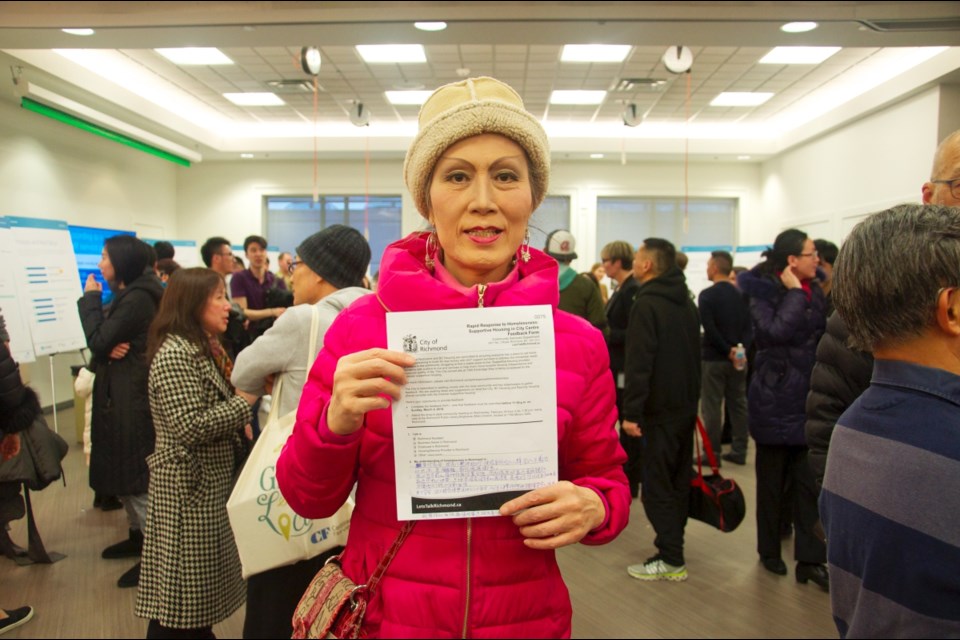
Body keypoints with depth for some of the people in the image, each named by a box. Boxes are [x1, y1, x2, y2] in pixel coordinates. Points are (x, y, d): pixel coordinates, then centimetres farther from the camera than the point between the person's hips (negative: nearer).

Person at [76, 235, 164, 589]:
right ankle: (139, 534, 32)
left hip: (131, 393, -10)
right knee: (125, 466, 18)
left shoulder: (137, 298, -18)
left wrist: (90, 298, -8)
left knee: (136, 471, -3)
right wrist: (110, 349, -12)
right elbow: (107, 339, 11)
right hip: (120, 391, 10)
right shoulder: (129, 294, 13)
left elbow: (98, 341, -19)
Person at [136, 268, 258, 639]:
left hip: (212, 480, 9)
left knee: (200, 582, 19)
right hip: (189, 487, -9)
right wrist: (245, 402, -18)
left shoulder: (205, 348, 11)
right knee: (182, 590, 3)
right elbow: (191, 427, -25)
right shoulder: (174, 353, -19)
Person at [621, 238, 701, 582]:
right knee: (679, 478, 16)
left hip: (660, 408, -9)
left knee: (656, 483, -2)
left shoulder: (646, 304, -15)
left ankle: (670, 559, 2)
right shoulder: (686, 302, 13)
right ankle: (673, 544, 26)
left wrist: (631, 411, -21)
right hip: (687, 404, 9)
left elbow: (639, 363, -22)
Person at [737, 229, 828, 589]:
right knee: (772, 481, 9)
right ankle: (769, 551, 25)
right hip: (775, 401, -5)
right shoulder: (763, 293, -8)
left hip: (809, 401, 5)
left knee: (809, 484, 4)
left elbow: (825, 334, 15)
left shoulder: (816, 292, 10)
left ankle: (810, 558, 12)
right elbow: (778, 330, -25)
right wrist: (795, 292, -17)